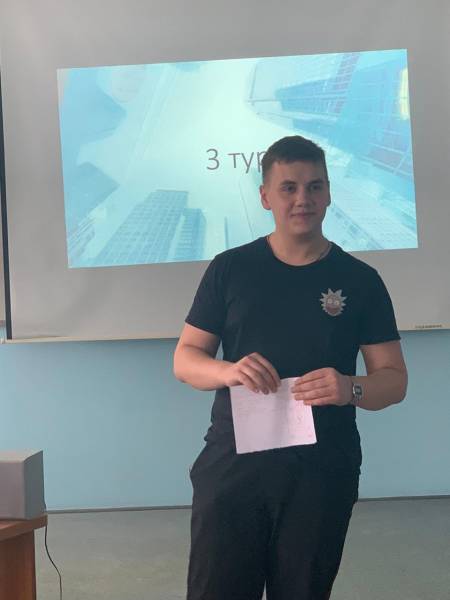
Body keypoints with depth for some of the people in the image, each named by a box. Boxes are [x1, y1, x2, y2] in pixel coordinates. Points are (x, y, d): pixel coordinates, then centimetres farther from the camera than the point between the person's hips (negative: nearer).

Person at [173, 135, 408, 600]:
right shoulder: (229, 269, 5)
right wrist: (228, 371, -16)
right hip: (232, 462, 0)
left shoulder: (359, 280, 4)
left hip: (322, 472, 1)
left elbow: (394, 379, 4)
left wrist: (350, 389, -19)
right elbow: (184, 359, 6)